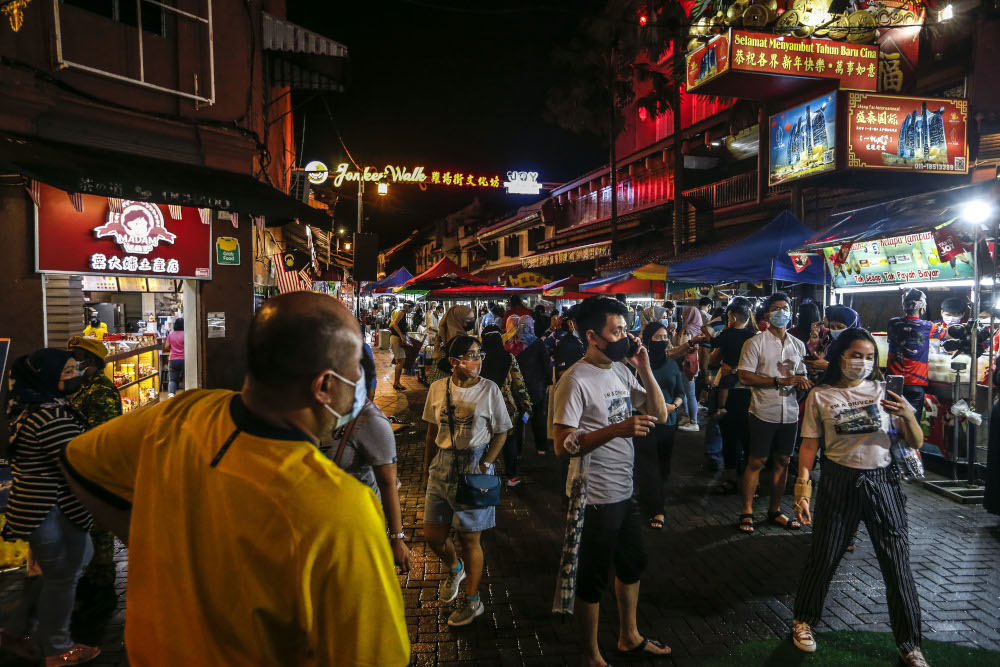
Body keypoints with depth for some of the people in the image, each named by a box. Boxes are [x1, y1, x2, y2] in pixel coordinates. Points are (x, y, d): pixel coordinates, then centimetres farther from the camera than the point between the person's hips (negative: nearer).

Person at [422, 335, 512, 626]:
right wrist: (427, 467, 14)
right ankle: (455, 569, 41)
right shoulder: (437, 389, 3)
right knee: (432, 534, 8)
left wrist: (484, 465, -11)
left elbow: (501, 433, -3)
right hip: (443, 464, 4)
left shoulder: (489, 389, -7)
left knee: (469, 537, 5)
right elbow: (432, 431, 12)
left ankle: (473, 601, 25)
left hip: (476, 465, -4)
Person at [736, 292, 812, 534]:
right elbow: (744, 377, -13)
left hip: (789, 413, 5)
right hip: (764, 412, -5)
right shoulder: (755, 343, -6)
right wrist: (780, 381, -20)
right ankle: (747, 512, 11)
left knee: (782, 461, 11)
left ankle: (775, 511, 25)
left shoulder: (798, 345, 12)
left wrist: (801, 381, -4)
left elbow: (801, 374, 21)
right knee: (756, 462, 1)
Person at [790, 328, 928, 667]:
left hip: (882, 482, 1)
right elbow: (809, 445, 1)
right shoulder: (820, 396, -2)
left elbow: (916, 442, 2)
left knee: (897, 563, 3)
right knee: (823, 557, 7)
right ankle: (804, 620, 30)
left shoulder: (883, 390, 1)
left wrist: (908, 415, -19)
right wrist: (802, 489, -6)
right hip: (839, 483, -1)